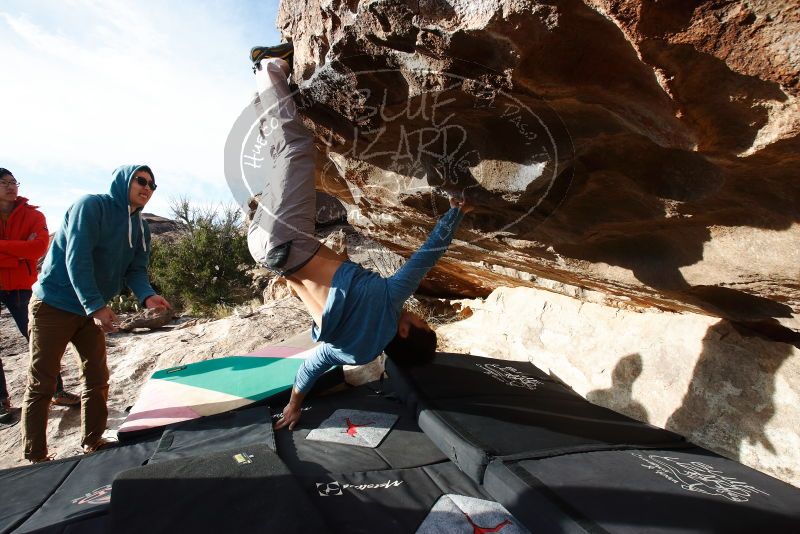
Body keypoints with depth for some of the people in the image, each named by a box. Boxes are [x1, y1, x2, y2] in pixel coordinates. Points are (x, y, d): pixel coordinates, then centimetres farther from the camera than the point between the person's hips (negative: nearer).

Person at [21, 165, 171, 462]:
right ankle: (36, 457, 13)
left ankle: (92, 442, 23)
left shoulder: (141, 229, 7)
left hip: (91, 310, 7)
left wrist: (147, 296, -21)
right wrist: (96, 305, -28)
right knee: (41, 384, 2)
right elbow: (77, 258, -23)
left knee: (97, 379, 10)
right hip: (53, 305, -7)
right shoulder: (91, 206, -15)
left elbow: (135, 269, 0)